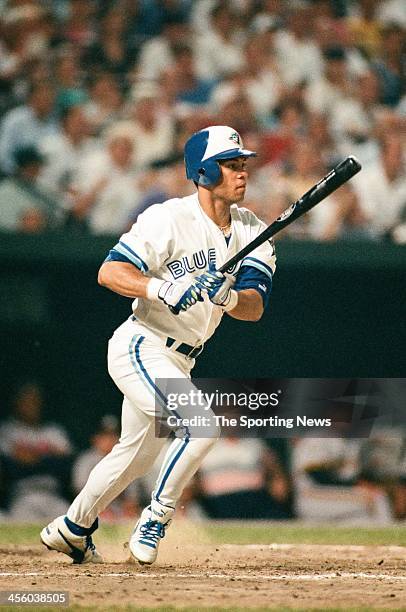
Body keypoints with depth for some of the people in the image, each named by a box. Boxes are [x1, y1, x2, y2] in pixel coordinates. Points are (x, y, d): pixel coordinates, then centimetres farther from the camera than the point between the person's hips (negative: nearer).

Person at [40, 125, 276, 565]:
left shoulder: (252, 232, 1)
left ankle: (71, 529, 39)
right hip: (140, 345, -8)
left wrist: (228, 297, -31)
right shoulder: (169, 219, -17)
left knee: (137, 453, 21)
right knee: (201, 424, -25)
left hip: (178, 361, 8)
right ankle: (156, 517, -8)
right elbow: (109, 272, -21)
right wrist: (164, 289, -37)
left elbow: (254, 308, -9)